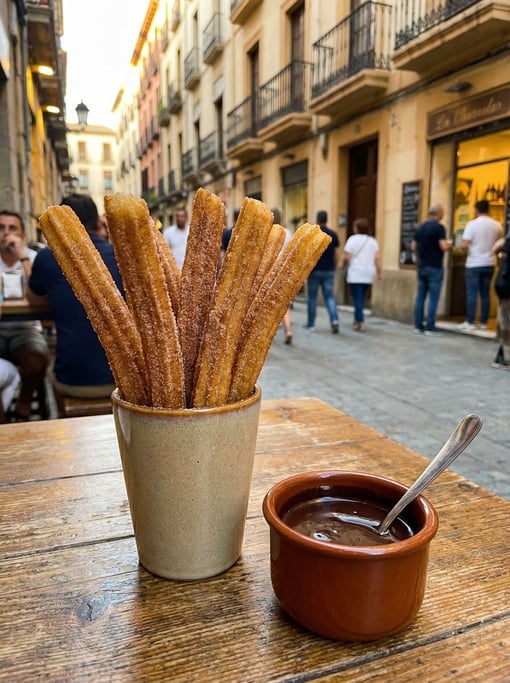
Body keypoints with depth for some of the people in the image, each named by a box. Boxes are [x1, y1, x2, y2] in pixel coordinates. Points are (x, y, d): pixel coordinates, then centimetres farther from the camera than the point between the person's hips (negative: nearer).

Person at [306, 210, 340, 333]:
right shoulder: (333, 235, 4)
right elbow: (337, 255, 4)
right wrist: (334, 268, 15)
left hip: (314, 270, -2)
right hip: (329, 271, 3)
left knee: (312, 297, 9)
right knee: (329, 297, 5)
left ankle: (311, 324, 15)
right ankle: (334, 320, -14)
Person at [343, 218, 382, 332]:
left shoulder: (353, 239, -5)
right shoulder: (373, 241, 9)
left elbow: (346, 257, -11)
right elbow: (377, 258, 2)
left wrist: (347, 262, 10)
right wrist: (379, 272, 4)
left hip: (355, 274, -5)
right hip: (368, 275, 5)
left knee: (357, 298, -4)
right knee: (361, 298, 16)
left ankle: (361, 323, -12)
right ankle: (357, 320, 26)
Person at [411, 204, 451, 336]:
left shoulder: (420, 227, 9)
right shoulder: (439, 227, -11)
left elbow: (413, 247, 12)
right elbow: (443, 247, -16)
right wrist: (449, 245, 4)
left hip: (421, 266, 6)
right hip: (435, 267, -6)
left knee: (420, 297, 9)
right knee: (433, 298, -2)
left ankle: (418, 326, 11)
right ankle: (430, 328, -1)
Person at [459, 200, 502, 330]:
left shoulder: (472, 224, -10)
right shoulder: (497, 225, 4)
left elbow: (464, 245, -16)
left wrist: (466, 246, 5)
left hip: (474, 264, -4)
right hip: (489, 264, 4)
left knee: (472, 293, -1)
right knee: (485, 294, 8)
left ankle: (469, 322, -1)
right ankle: (483, 323, 12)